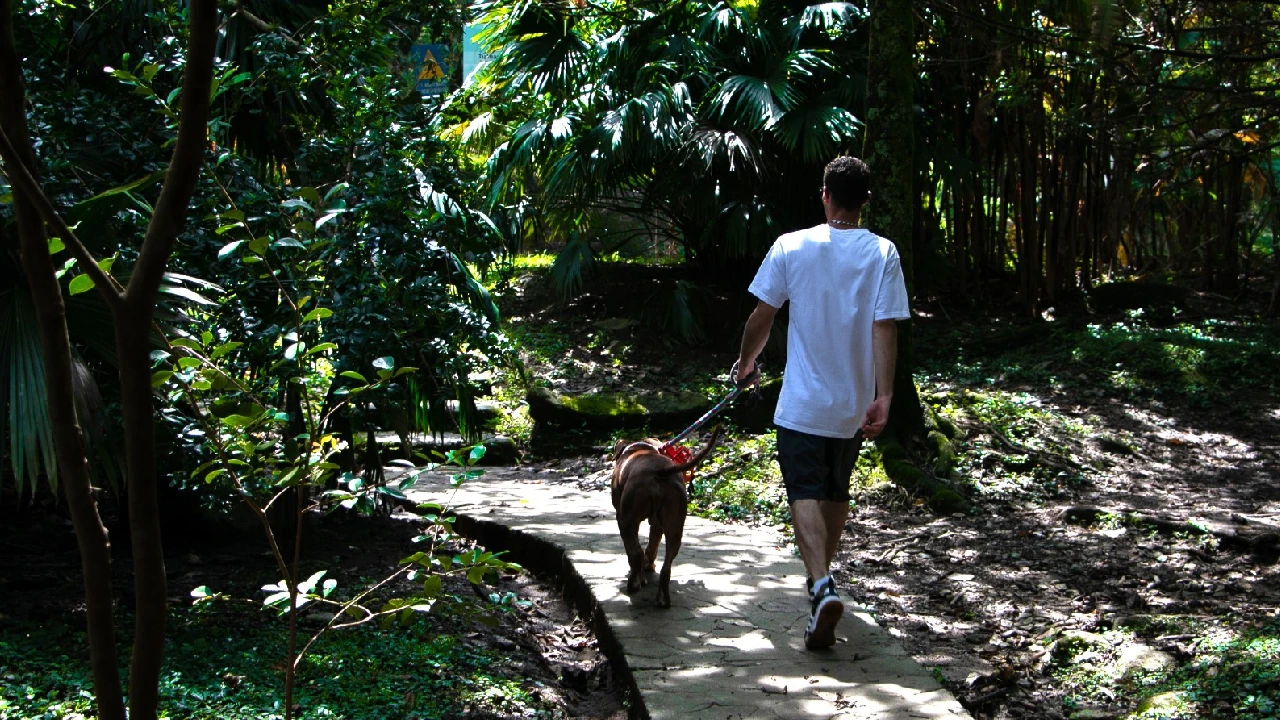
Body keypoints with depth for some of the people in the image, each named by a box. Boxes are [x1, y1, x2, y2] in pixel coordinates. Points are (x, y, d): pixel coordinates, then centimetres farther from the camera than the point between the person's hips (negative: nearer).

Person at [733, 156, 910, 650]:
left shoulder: (792, 247, -7)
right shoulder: (883, 254, -6)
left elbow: (761, 317, -2)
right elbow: (885, 330, -11)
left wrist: (746, 363, 15)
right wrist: (883, 398, -11)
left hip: (803, 402, -3)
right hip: (855, 403, 3)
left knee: (805, 494, -4)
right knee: (837, 492, 20)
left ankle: (822, 586, -26)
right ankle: (820, 577, 37)